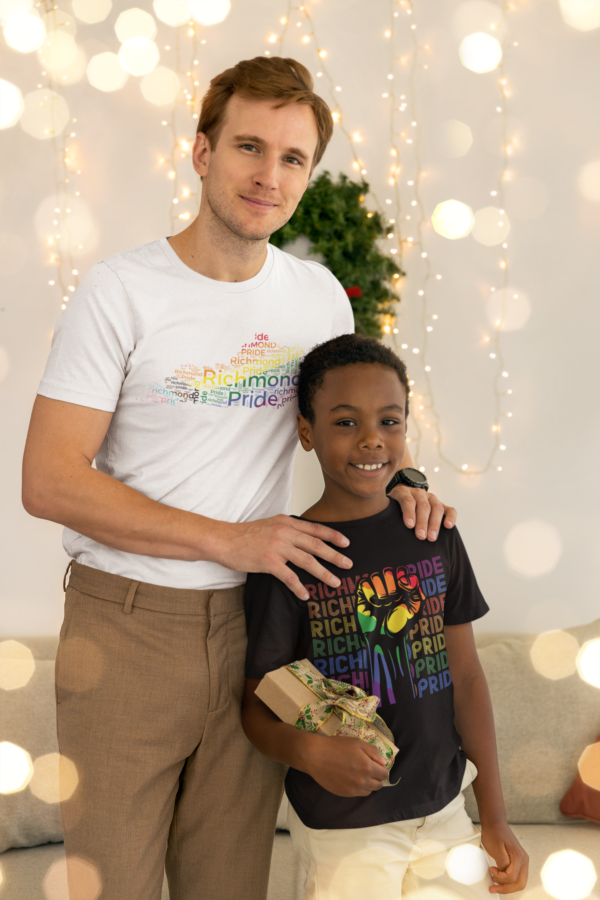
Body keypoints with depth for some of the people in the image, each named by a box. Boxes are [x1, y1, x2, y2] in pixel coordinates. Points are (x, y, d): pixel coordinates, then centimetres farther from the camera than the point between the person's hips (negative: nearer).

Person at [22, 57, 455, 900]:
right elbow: (48, 482, -13)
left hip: (253, 622, 4)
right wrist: (228, 540, -17)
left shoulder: (320, 295, 7)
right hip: (126, 624, -4)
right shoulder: (122, 291, -8)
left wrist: (395, 480, 1)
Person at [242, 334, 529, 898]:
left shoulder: (434, 537, 1)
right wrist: (309, 751, -28)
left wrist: (495, 819, 5)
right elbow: (257, 706, -7)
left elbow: (465, 676, 5)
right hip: (341, 828, -3)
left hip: (442, 810, 4)